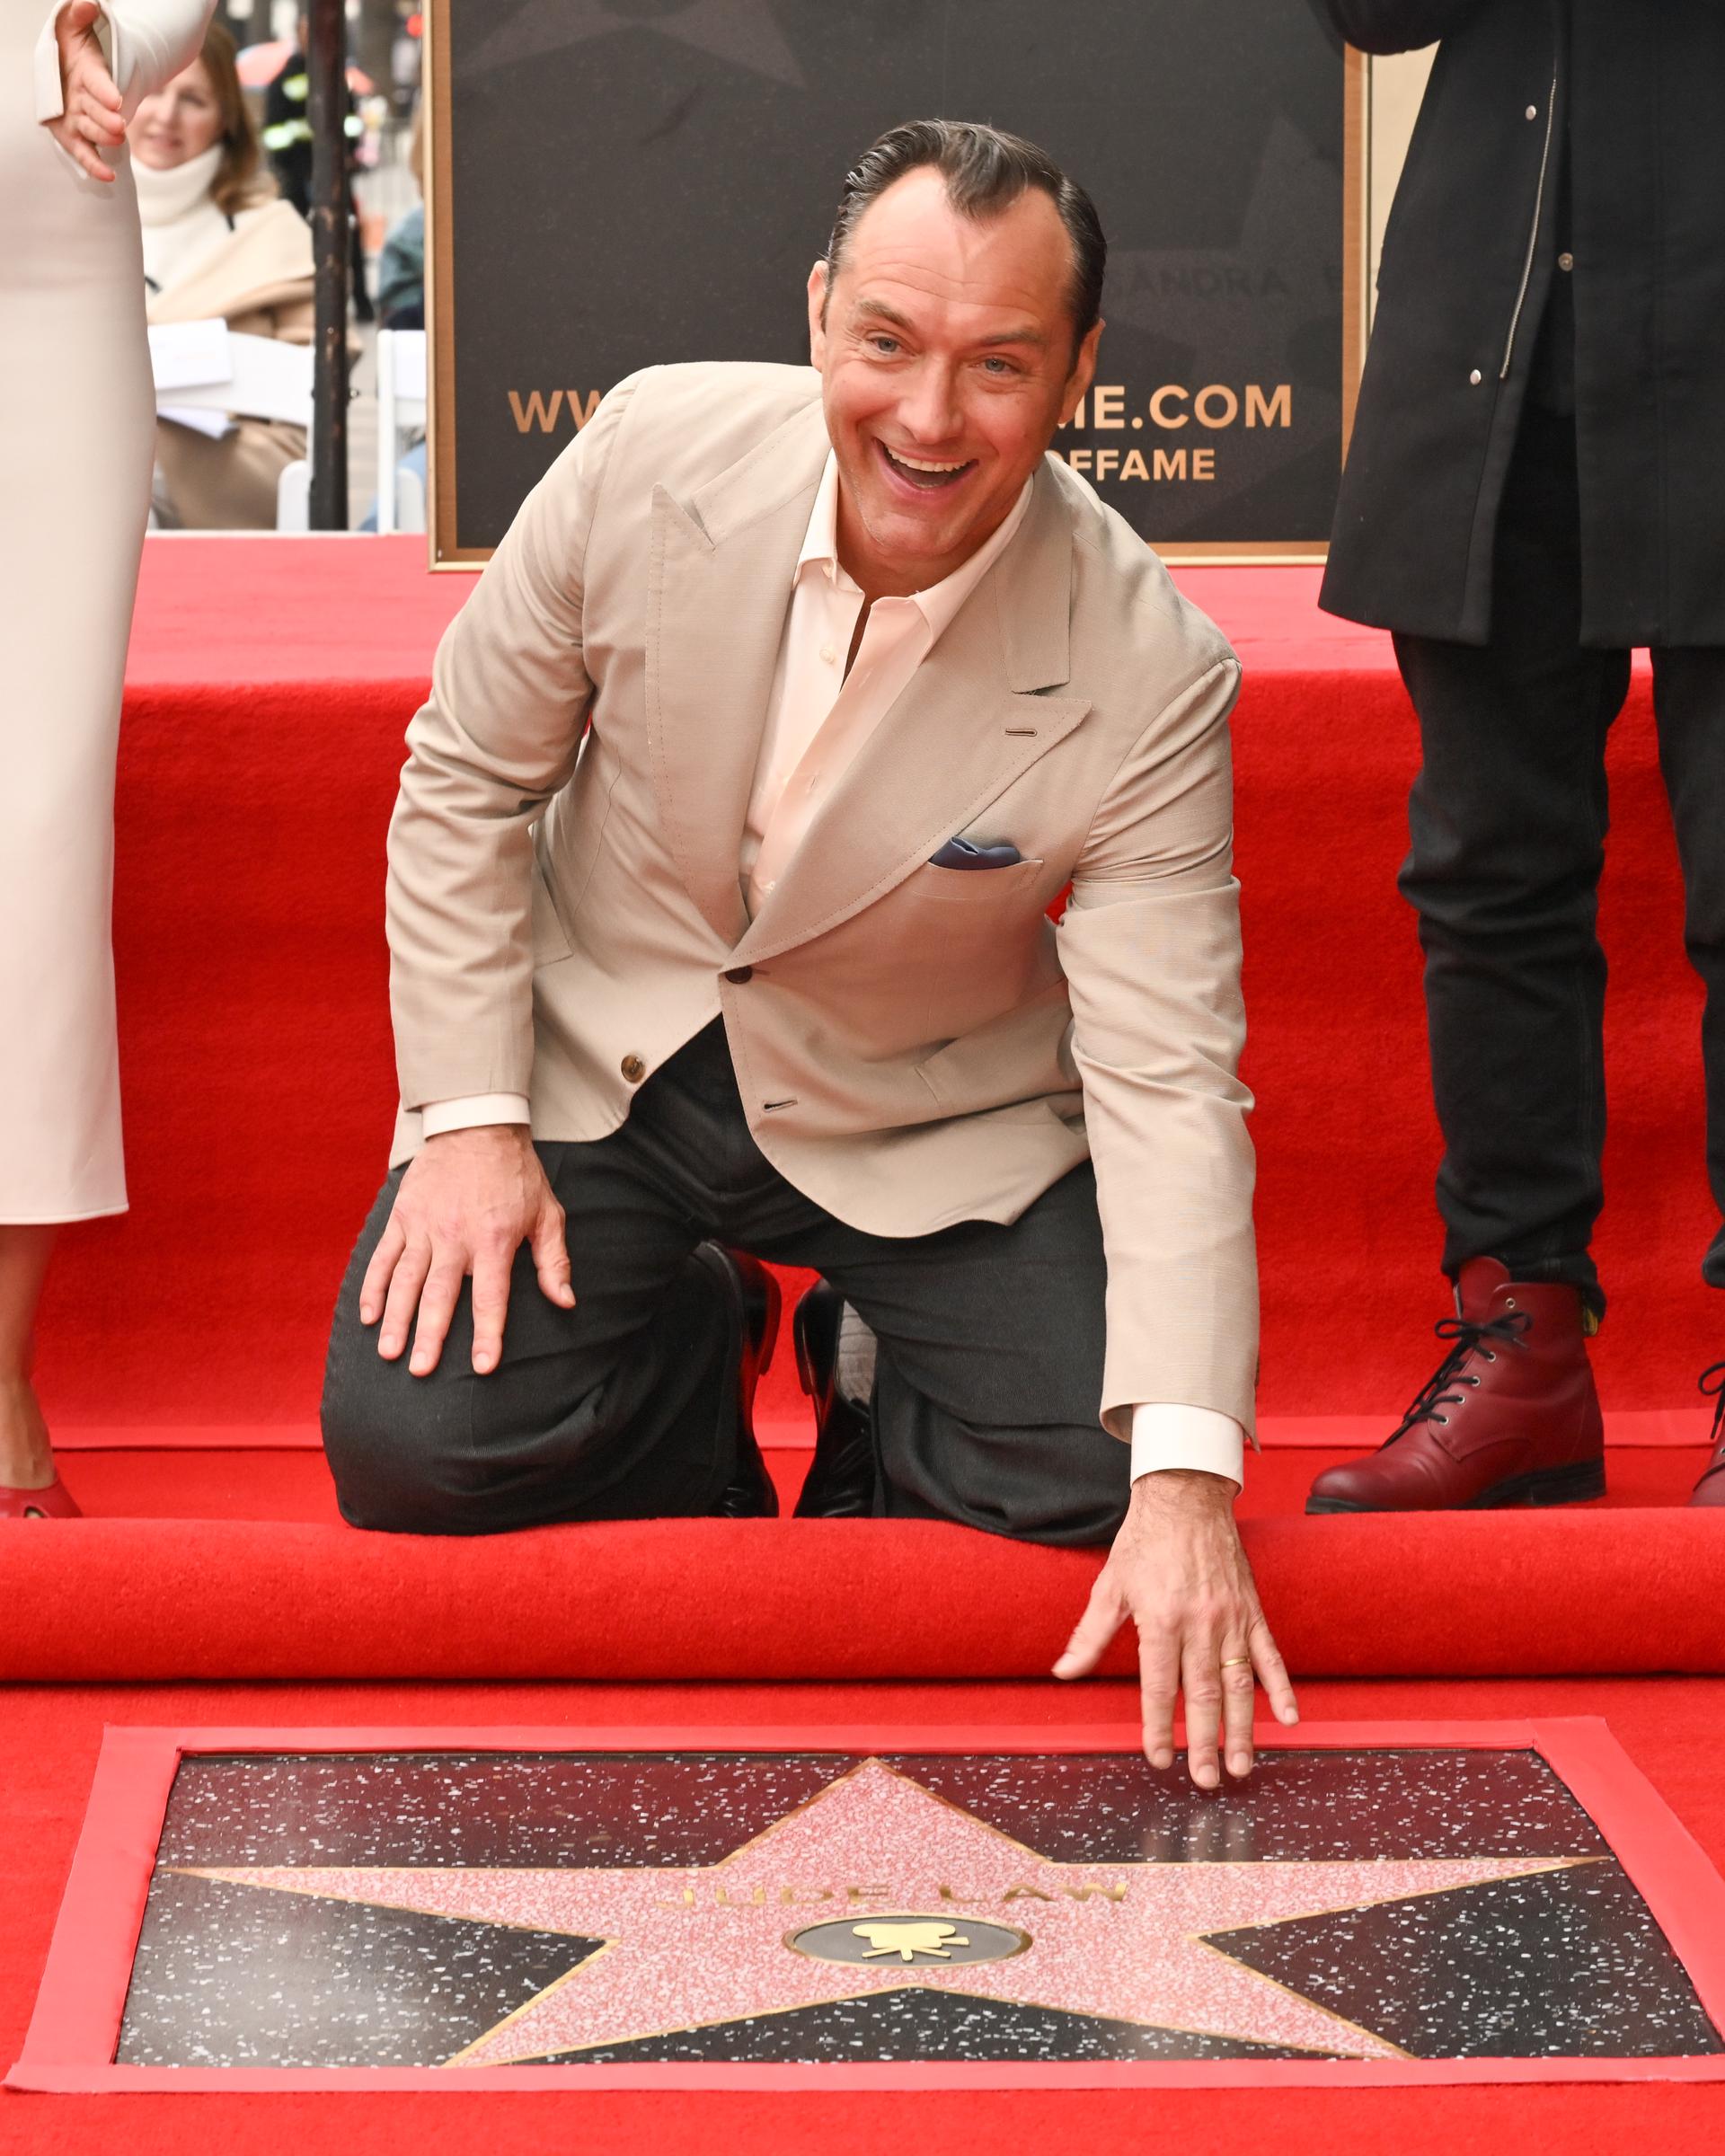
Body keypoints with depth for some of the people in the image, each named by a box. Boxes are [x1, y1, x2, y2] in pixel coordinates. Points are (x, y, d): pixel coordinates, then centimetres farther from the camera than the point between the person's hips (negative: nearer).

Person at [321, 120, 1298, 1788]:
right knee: (413, 1440, -20)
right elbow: (467, 778, -4)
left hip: (927, 1127, -1)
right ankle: (687, 1347, 15)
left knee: (1099, 1464, -22)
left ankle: (875, 1425, 15)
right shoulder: (655, 456, -19)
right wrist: (468, 1115, -12)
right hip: (596, 1064, 1)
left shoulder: (1149, 677, -23)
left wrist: (1188, 1480, -34)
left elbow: (1169, 1083, -24)